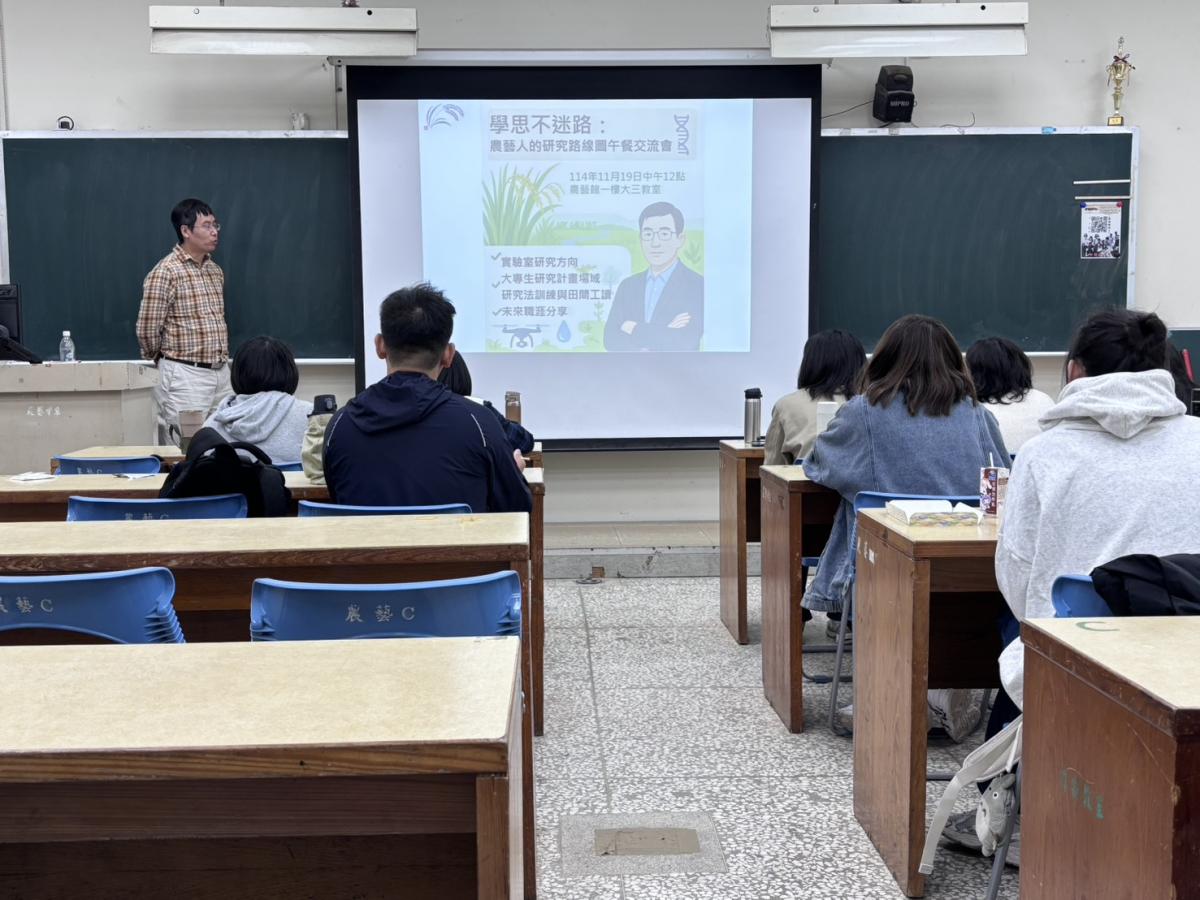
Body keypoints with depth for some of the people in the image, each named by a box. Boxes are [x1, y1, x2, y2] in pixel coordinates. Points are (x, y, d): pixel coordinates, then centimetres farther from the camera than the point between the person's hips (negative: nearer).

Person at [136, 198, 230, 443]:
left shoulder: (215, 271, 14)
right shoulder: (165, 272, -10)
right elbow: (147, 330, -9)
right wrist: (165, 360, 5)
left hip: (222, 374, 7)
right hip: (185, 376, -7)